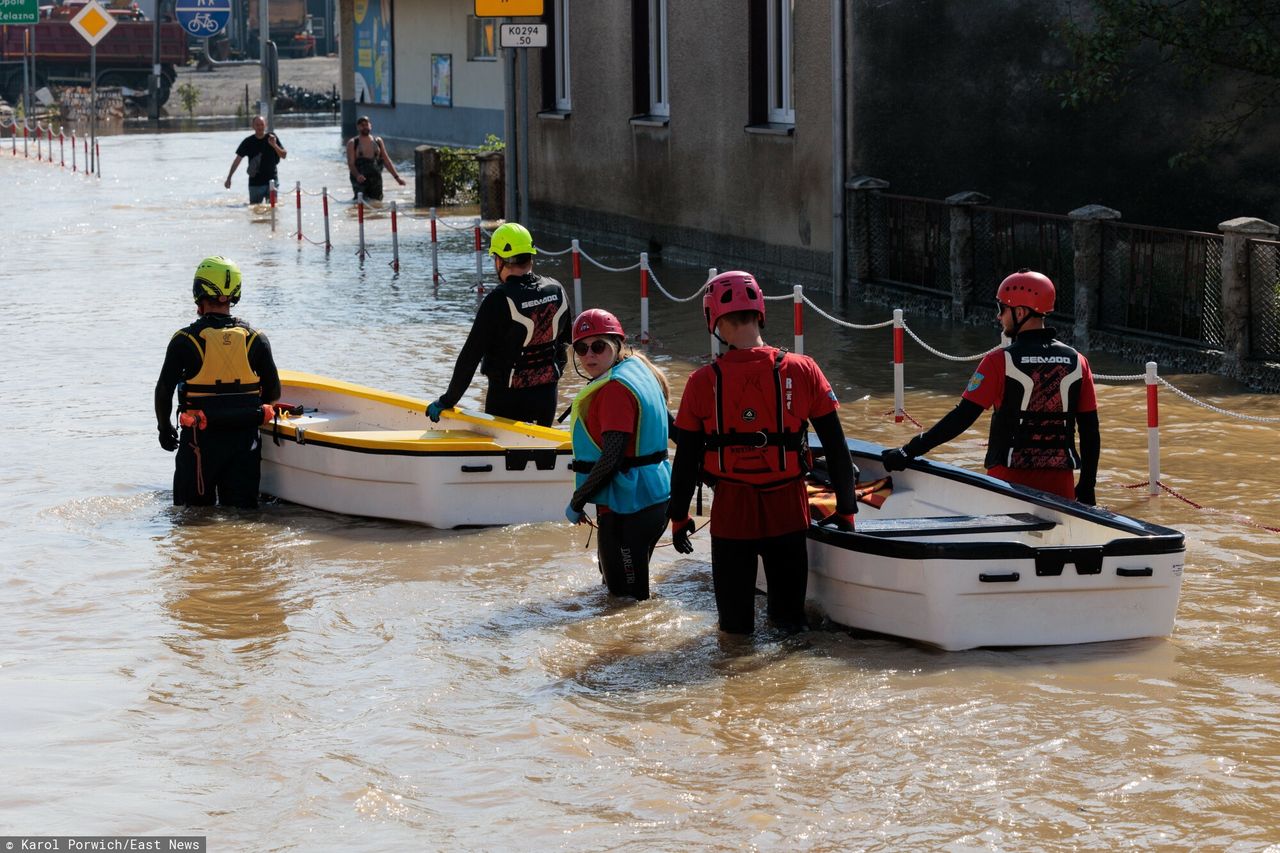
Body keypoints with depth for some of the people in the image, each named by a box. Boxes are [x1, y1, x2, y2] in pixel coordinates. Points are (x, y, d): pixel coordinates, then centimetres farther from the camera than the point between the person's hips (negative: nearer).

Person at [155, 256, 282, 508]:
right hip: (245, 440, 2)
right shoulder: (255, 339, 1)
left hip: (199, 440, -2)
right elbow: (273, 393, 5)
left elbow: (164, 390, -4)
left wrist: (164, 428, 12)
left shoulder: (185, 340, -7)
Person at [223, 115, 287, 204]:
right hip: (255, 183, -1)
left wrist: (274, 145, -20)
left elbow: (284, 155, -1)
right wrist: (229, 178, -6)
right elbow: (238, 159, -1)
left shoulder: (272, 138, 1)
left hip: (271, 180, 1)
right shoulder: (249, 142, -2)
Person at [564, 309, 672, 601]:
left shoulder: (615, 388, -20)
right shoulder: (638, 368, 10)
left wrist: (577, 502, -15)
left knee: (626, 596, -2)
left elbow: (612, 456, -24)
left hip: (627, 509, -11)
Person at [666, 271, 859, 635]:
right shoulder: (802, 371, -8)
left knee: (735, 625, 16)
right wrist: (846, 509, 8)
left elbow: (686, 460, -3)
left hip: (730, 513, 0)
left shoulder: (703, 383, -10)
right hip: (789, 511, 0)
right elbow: (836, 447, -3)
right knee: (790, 621, 17)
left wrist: (679, 517, 11)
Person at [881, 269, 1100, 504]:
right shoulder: (1077, 362, 3)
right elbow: (1090, 430, 6)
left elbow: (962, 418, -11)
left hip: (1010, 477, -3)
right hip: (1060, 484, 3)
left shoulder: (999, 361, -8)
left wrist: (909, 451, -6)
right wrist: (1087, 486, 15)